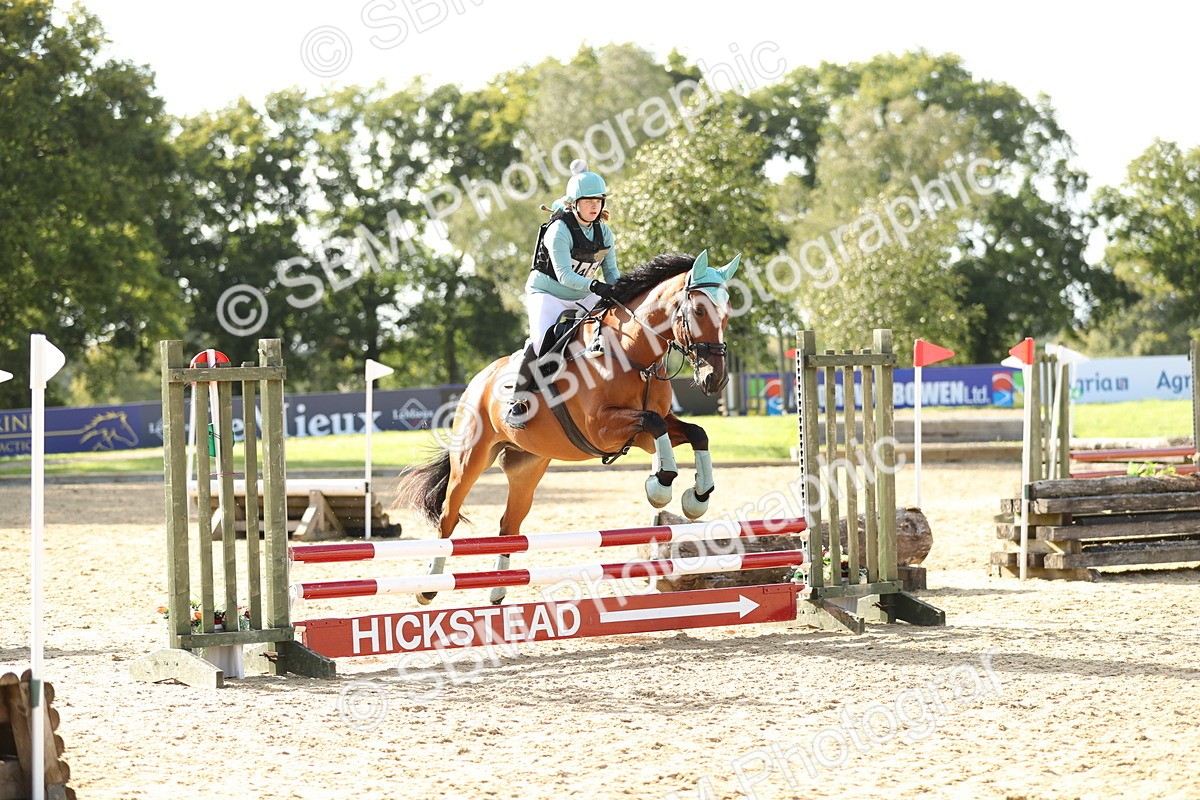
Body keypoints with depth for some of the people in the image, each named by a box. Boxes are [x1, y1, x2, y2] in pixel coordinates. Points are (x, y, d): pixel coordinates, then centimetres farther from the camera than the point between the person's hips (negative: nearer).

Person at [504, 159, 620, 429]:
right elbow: (564, 275, -28)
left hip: (582, 297, 7)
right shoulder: (559, 231, -20)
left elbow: (611, 271, 5)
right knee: (541, 339, -31)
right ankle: (516, 402, -20)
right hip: (547, 293, -7)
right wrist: (594, 285, -42)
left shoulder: (604, 232, 1)